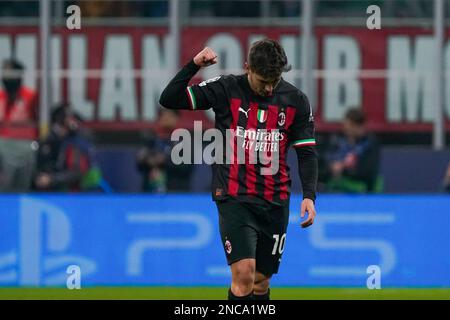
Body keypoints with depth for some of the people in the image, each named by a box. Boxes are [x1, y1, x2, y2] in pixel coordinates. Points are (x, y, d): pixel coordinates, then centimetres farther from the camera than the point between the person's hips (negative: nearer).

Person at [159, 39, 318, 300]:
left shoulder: (296, 100, 2)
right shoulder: (226, 90, -5)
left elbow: (307, 152, 7)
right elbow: (169, 99, -6)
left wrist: (309, 196, -6)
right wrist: (194, 65, -18)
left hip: (275, 201, 3)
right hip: (235, 198, -3)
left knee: (261, 281, 9)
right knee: (244, 272, -18)